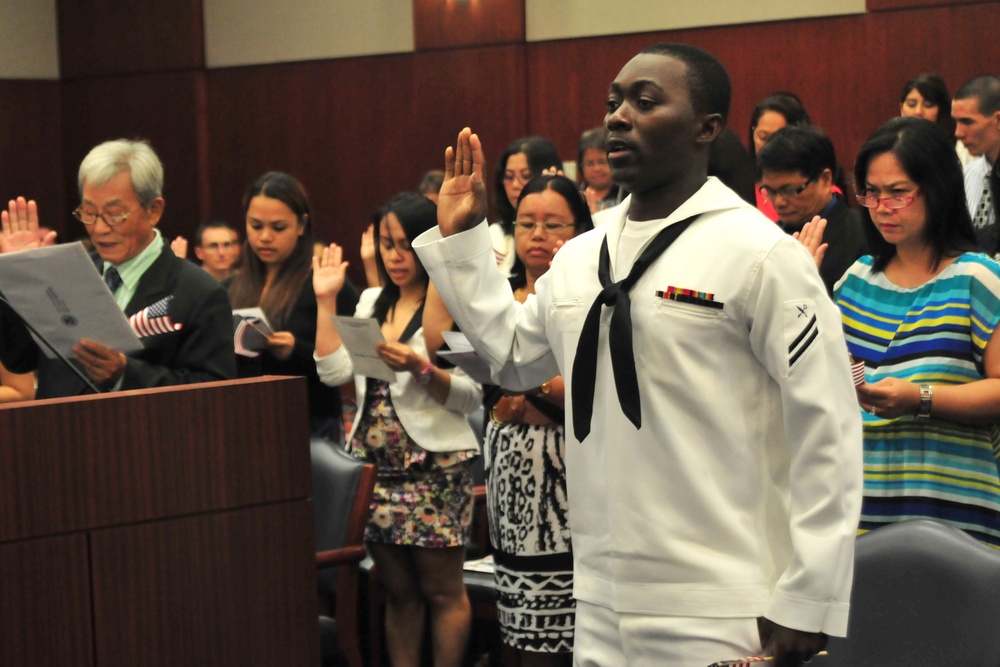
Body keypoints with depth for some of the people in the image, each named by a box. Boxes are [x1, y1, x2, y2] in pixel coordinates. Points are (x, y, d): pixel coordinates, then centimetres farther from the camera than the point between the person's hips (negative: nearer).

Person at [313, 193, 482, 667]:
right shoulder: (372, 301, 14)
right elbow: (334, 372, 6)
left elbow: (471, 396, -10)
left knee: (442, 591, 0)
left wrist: (420, 369, -25)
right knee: (398, 591, 11)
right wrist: (326, 301, 6)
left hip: (434, 465, -6)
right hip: (378, 464, 6)